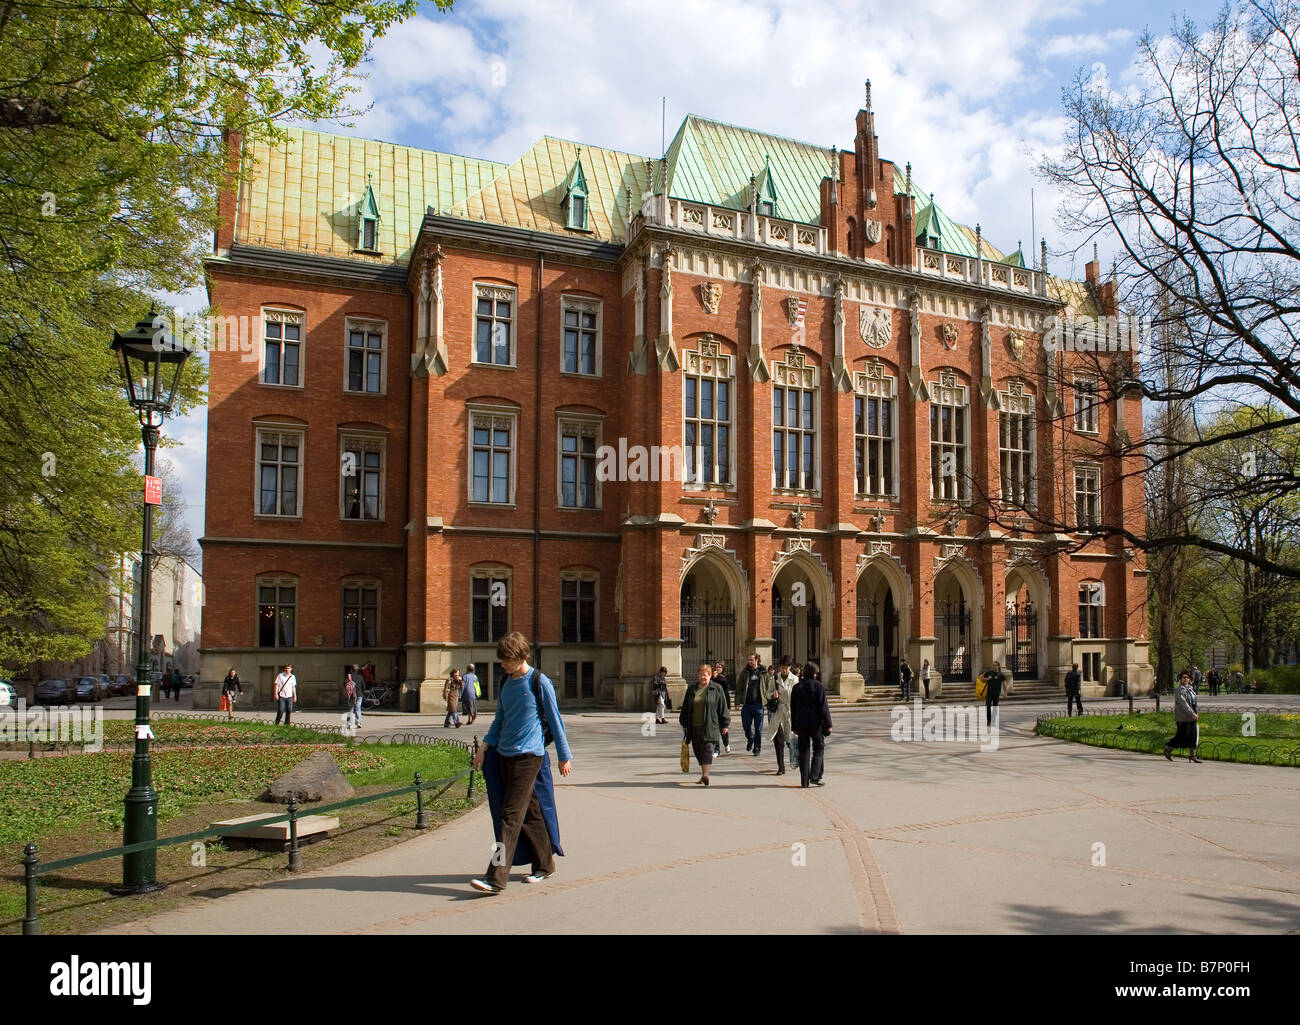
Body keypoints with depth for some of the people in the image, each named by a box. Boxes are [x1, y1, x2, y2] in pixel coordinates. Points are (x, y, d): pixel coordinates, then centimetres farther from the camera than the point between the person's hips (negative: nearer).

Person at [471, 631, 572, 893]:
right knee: (530, 813, 13)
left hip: (528, 756, -7)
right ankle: (545, 865, 26)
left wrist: (564, 756, 0)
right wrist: (485, 746, 8)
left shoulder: (539, 682, -9)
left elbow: (555, 720, -4)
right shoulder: (506, 682, 11)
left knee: (511, 816, -10)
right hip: (505, 755, 7)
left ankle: (496, 878, -10)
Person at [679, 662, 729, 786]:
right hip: (695, 727, 4)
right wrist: (684, 725, 15)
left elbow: (723, 708, 3)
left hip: (710, 727, -4)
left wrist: (724, 725, 1)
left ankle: (705, 774, -23)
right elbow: (685, 709, 18)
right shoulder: (691, 691, 13)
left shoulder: (717, 689, 3)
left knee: (707, 748, -14)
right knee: (698, 750, 8)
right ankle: (703, 774, 21)